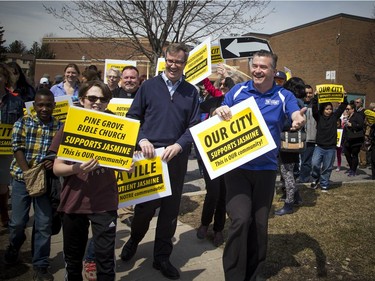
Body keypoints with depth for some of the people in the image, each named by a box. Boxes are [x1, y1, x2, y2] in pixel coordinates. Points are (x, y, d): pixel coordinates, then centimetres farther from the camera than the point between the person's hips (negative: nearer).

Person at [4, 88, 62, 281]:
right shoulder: (22, 123, -2)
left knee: (44, 225, 3)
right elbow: (18, 150, -7)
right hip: (22, 178, 0)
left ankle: (40, 266, 19)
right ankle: (14, 247, 42)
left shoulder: (60, 127, 1)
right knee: (18, 222, 8)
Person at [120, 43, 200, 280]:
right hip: (149, 154, -1)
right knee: (145, 206, 6)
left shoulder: (191, 92, 7)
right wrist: (142, 139, -12)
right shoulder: (149, 86, 3)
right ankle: (134, 240, 37)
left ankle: (162, 257, 25)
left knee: (170, 210, 9)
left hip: (177, 158, 2)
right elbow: (132, 117, 4)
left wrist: (179, 145, -13)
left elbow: (195, 126, 2)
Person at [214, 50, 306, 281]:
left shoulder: (284, 96, -1)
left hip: (266, 169, 2)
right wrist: (219, 111, -21)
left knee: (260, 224, 12)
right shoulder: (238, 90, 0)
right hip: (237, 166, -1)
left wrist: (300, 120, -41)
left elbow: (296, 116, -16)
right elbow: (220, 117, 4)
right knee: (241, 219, -15)